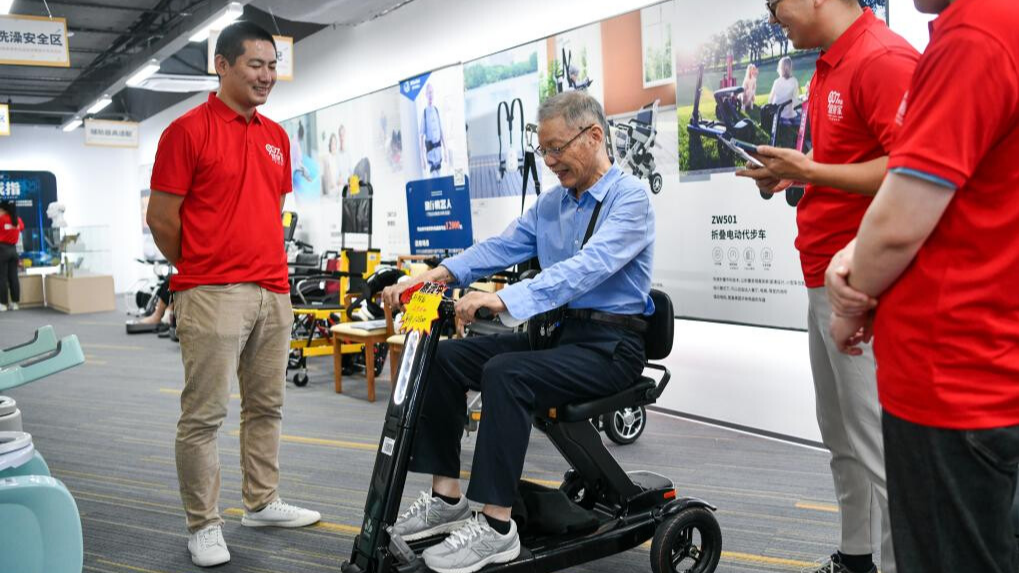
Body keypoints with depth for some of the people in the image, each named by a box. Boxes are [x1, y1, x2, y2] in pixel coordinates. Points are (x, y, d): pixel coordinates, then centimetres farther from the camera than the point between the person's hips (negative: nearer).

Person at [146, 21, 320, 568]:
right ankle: (203, 525, 12)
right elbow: (160, 218, -5)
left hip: (273, 292, 7)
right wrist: (203, 272, 3)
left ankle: (261, 502, 29)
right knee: (204, 414, 0)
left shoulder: (276, 137, 14)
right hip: (212, 295, -7)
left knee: (266, 407, 15)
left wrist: (268, 265, 17)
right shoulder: (188, 130, -6)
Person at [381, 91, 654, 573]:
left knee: (505, 374, -30)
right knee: (446, 358, -4)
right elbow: (501, 247, 2)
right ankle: (446, 498, 1)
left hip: (610, 344, -8)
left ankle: (496, 527, -22)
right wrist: (438, 274, -15)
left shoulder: (629, 198, -12)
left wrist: (504, 299, -39)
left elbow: (588, 266, -28)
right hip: (557, 332, 8)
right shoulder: (551, 203, 13)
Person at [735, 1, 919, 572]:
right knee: (840, 435, 18)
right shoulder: (828, 68, 15)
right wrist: (791, 176, 8)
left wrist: (810, 171, -17)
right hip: (823, 281, 10)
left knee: (876, 441, -3)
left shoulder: (884, 59, -14)